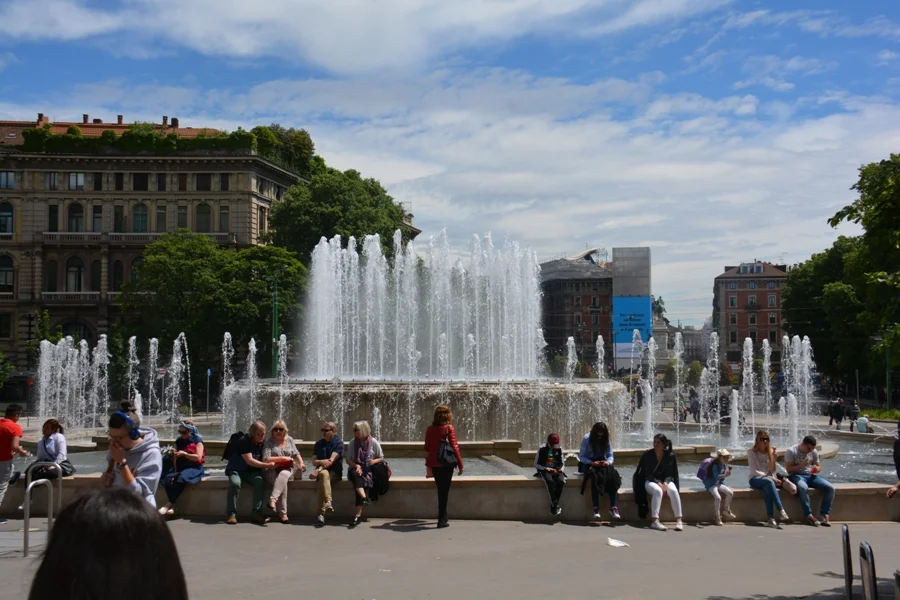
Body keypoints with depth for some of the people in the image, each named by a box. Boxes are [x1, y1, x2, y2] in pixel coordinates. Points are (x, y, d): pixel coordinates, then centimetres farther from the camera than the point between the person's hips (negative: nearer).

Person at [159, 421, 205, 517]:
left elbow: (198, 457, -11)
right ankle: (172, 506, -31)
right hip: (180, 467, 5)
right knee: (167, 478, -28)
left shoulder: (197, 441, 0)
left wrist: (184, 454, -18)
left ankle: (169, 504, -27)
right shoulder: (179, 441, 16)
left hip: (194, 468, -5)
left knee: (180, 478, -37)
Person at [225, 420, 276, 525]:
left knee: (259, 481, -28)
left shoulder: (262, 442, 3)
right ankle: (231, 514, -25)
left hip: (251, 471, 4)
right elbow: (249, 461, -23)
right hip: (236, 470, -4)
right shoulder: (243, 441, -17)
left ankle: (256, 513, -27)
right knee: (235, 483, -36)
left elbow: (263, 460, 12)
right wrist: (267, 465, -29)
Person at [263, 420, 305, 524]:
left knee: (283, 475, -35)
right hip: (272, 471, -3)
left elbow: (296, 453, 24)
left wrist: (301, 463, 6)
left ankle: (273, 500, -47)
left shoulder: (289, 440, 15)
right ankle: (283, 513, -36)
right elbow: (266, 459, -9)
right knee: (283, 482, -33)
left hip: (287, 469, 3)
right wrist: (282, 458, -10)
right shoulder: (269, 442, 1)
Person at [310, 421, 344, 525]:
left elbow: (331, 460, -13)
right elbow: (314, 462, 9)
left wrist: (318, 470, -22)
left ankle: (321, 512, -40)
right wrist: (322, 462, -14)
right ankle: (328, 502, -49)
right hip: (322, 471, 3)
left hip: (335, 473, -3)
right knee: (324, 474, -35)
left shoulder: (338, 442, 0)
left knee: (321, 480, -36)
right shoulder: (319, 444, 17)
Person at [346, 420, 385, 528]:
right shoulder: (353, 442, 6)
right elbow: (348, 460, 7)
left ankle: (357, 515, -34)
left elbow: (381, 458, 8)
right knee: (355, 474, -34)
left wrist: (374, 461, -14)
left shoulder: (373, 442, 1)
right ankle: (364, 498, -48)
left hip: (369, 470, -2)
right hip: (356, 468, 2)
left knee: (364, 481, -32)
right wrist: (356, 466, -13)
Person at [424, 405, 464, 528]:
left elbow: (427, 448, 10)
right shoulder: (449, 428, -10)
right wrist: (460, 464, -5)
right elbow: (454, 447, -12)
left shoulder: (430, 429, 3)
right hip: (446, 463, -4)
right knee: (444, 491, 2)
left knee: (440, 490, 21)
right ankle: (442, 520, 1)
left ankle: (443, 517, 32)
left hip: (434, 463, 4)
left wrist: (428, 465, 21)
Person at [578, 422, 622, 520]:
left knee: (613, 475, -30)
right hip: (588, 463, -3)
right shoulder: (586, 438, -8)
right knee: (595, 476, -38)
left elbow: (610, 455, 6)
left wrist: (608, 462, -17)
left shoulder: (606, 440, 3)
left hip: (602, 463, 3)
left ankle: (613, 507, -31)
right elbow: (581, 456, -7)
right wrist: (592, 463, -24)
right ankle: (596, 508, -37)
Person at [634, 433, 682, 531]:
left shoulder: (670, 456, 1)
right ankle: (654, 521, -41)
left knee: (673, 490, -32)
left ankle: (679, 520, -32)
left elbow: (672, 474, 2)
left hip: (666, 481, 2)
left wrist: (665, 483, -17)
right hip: (650, 481, -2)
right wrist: (659, 483, -21)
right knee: (658, 491, -36)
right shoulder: (647, 455, -5)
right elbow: (647, 474, -8)